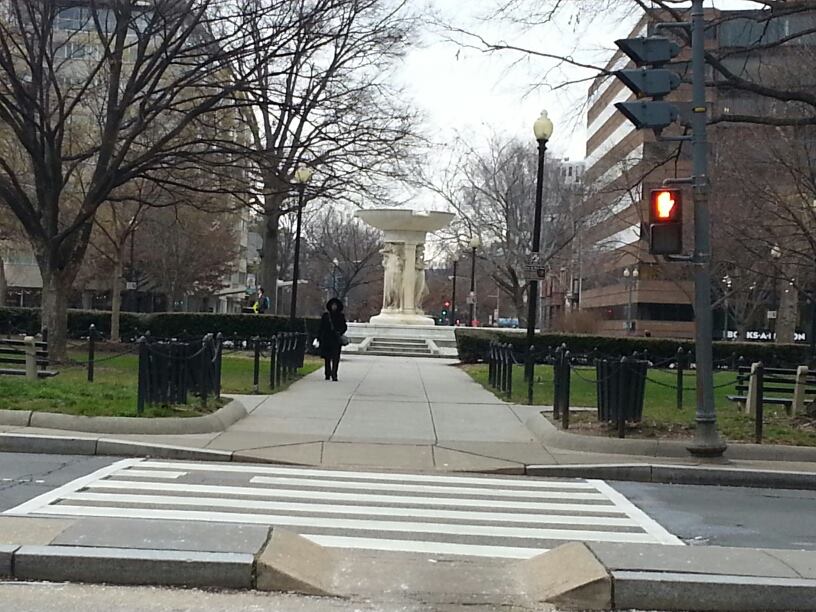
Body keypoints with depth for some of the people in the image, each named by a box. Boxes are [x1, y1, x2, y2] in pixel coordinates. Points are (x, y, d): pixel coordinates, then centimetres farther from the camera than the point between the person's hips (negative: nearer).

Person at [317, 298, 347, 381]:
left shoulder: (341, 316, 6)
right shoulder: (326, 315, 8)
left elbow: (344, 327, 8)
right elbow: (321, 327, 8)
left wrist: (340, 332, -10)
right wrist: (319, 337, 3)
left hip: (336, 339, -2)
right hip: (326, 339, 2)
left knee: (335, 358, -10)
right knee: (327, 358, 8)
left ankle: (334, 375, -13)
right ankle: (328, 374, 18)